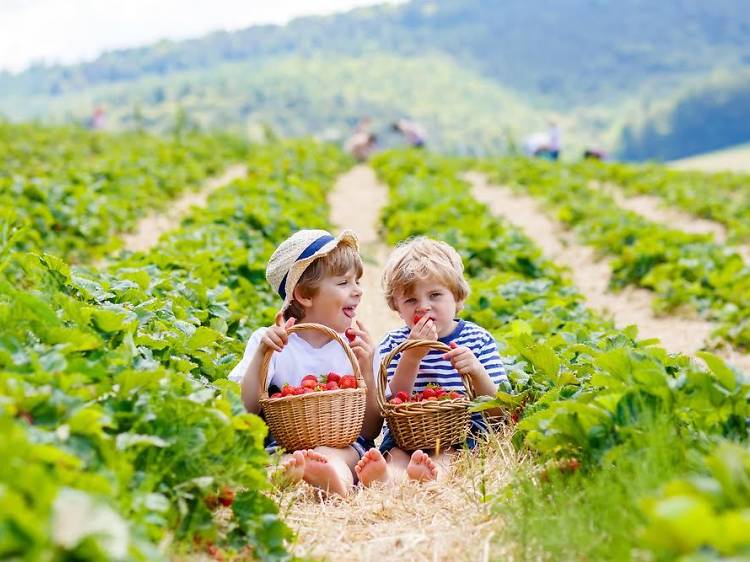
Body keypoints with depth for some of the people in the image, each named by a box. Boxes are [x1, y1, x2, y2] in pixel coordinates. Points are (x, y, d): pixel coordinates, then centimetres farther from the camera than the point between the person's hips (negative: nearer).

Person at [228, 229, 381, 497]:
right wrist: (260, 355, -13)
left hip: (343, 443, 0)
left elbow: (371, 430, 8)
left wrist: (367, 372, -6)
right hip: (281, 442, 1)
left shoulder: (355, 346, 10)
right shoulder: (271, 342, 6)